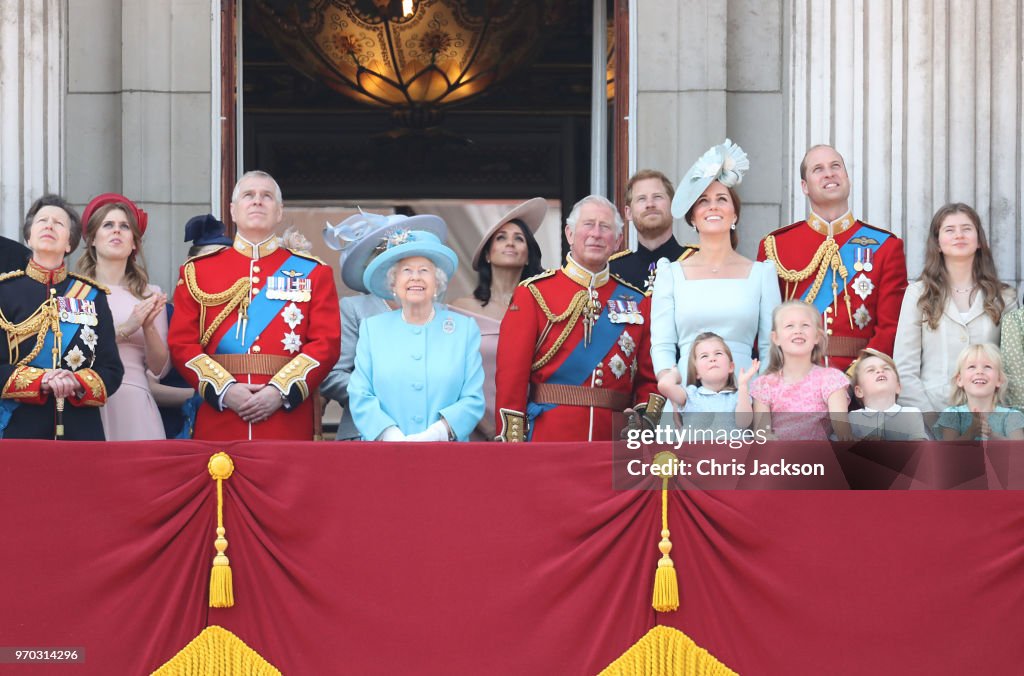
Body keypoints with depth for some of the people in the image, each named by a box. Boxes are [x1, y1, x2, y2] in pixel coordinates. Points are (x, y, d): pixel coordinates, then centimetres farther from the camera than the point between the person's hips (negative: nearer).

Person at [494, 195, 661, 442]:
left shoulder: (638, 301, 12)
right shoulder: (533, 294, 3)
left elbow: (649, 380, 13)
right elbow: (511, 377, -3)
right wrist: (511, 445, -11)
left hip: (615, 440, 3)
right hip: (548, 439, -3)